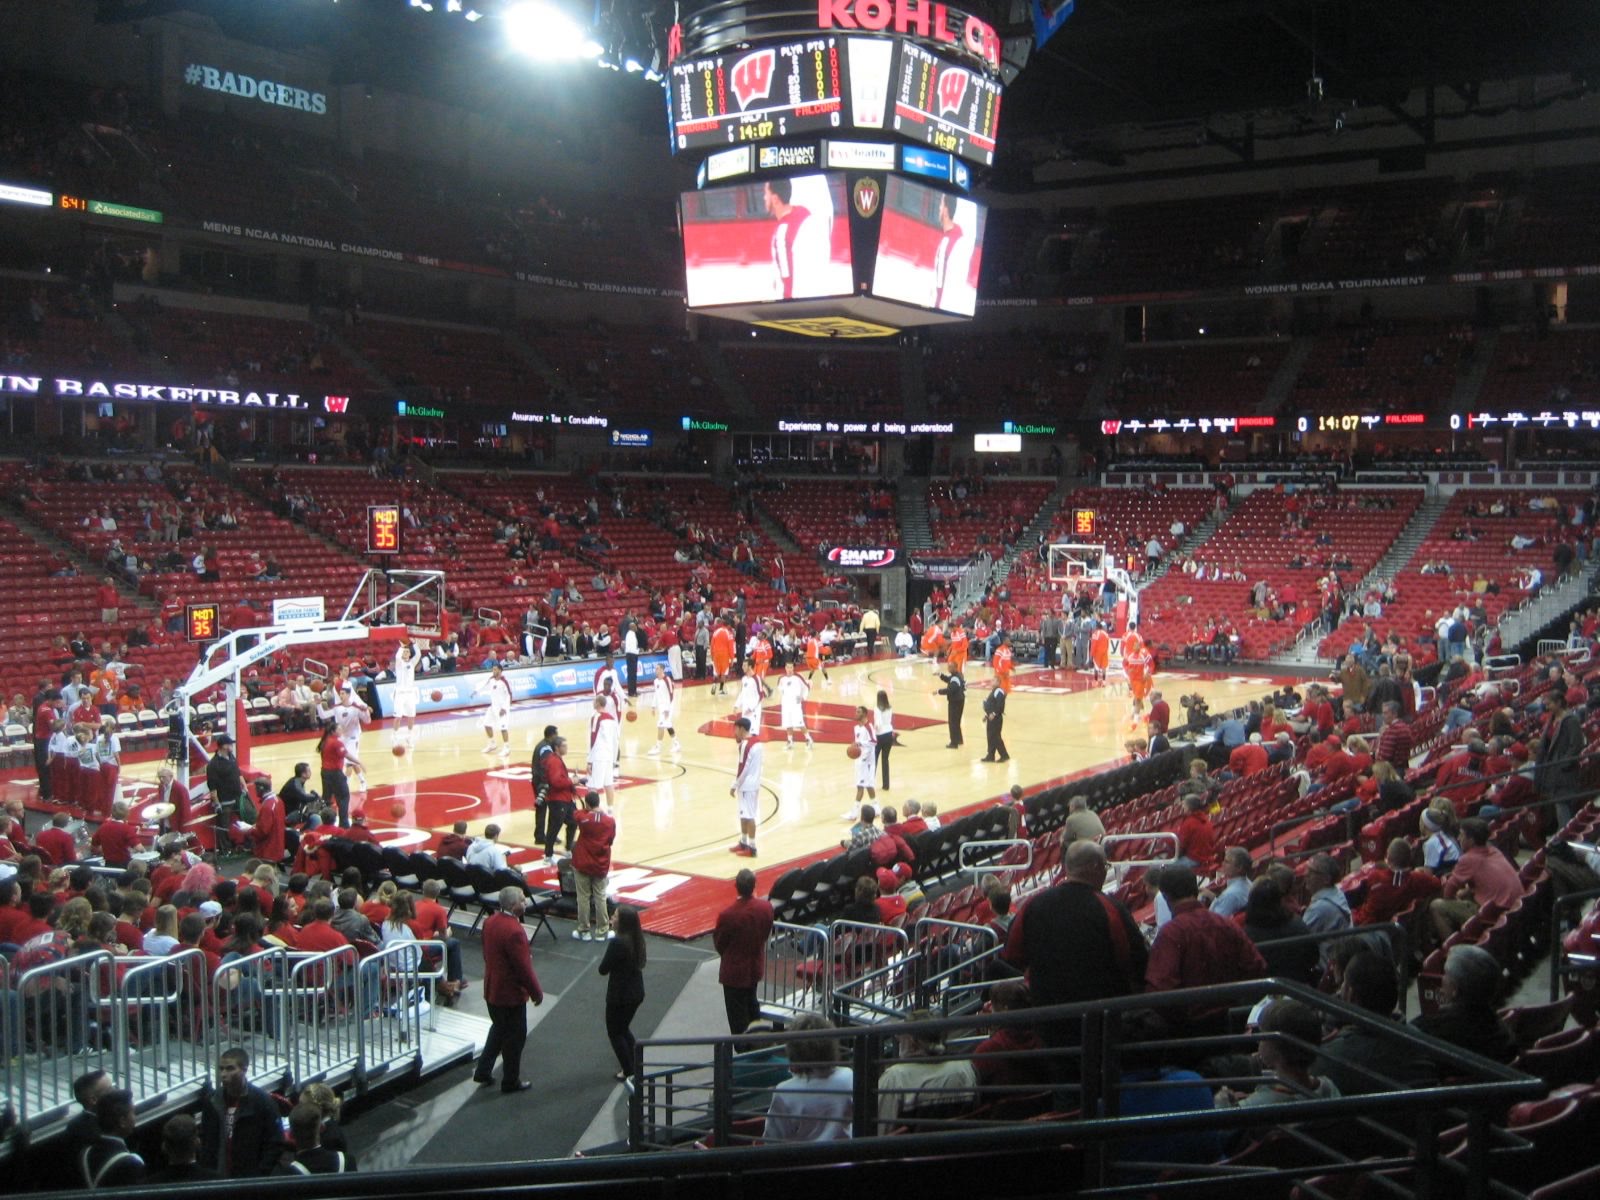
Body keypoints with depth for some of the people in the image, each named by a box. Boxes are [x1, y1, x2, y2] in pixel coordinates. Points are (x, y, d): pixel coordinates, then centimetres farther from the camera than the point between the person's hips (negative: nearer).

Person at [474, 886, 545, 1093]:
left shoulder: (490, 922, -2)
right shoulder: (514, 931, -30)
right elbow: (524, 967, -24)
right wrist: (537, 992, -11)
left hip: (492, 989, 8)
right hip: (511, 994, -8)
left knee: (498, 1029, 26)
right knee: (515, 1036, 9)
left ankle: (483, 1072, 31)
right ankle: (511, 1081, 22)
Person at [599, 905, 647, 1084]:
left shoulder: (617, 943, -26)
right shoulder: (637, 939, -2)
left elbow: (603, 969, -19)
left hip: (620, 995, -8)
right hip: (637, 993, 8)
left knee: (615, 1033, 12)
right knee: (623, 1029, 26)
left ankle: (628, 1072, 15)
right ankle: (635, 1065, 31)